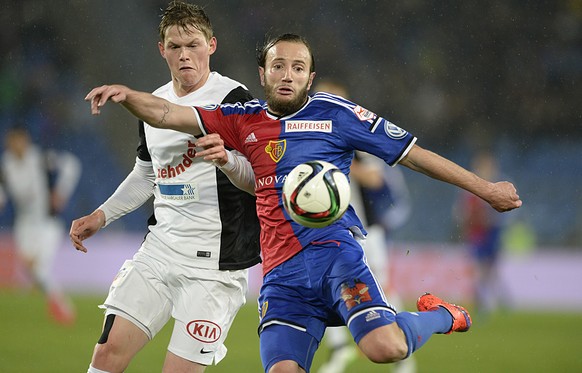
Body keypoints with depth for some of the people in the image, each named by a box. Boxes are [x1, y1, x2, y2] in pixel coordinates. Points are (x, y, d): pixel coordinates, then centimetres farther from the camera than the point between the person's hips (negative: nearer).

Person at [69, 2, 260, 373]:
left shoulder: (234, 100, -8)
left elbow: (261, 181, -13)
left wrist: (228, 160, -32)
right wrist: (101, 216, 20)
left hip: (215, 261, -6)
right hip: (159, 248, 6)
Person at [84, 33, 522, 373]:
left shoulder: (335, 114, 5)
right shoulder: (245, 119, 15)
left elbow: (414, 154, 7)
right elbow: (167, 114, 9)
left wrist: (485, 189, 8)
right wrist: (126, 94, -11)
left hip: (333, 251, -3)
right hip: (282, 273, 4)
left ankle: (439, 315, 7)